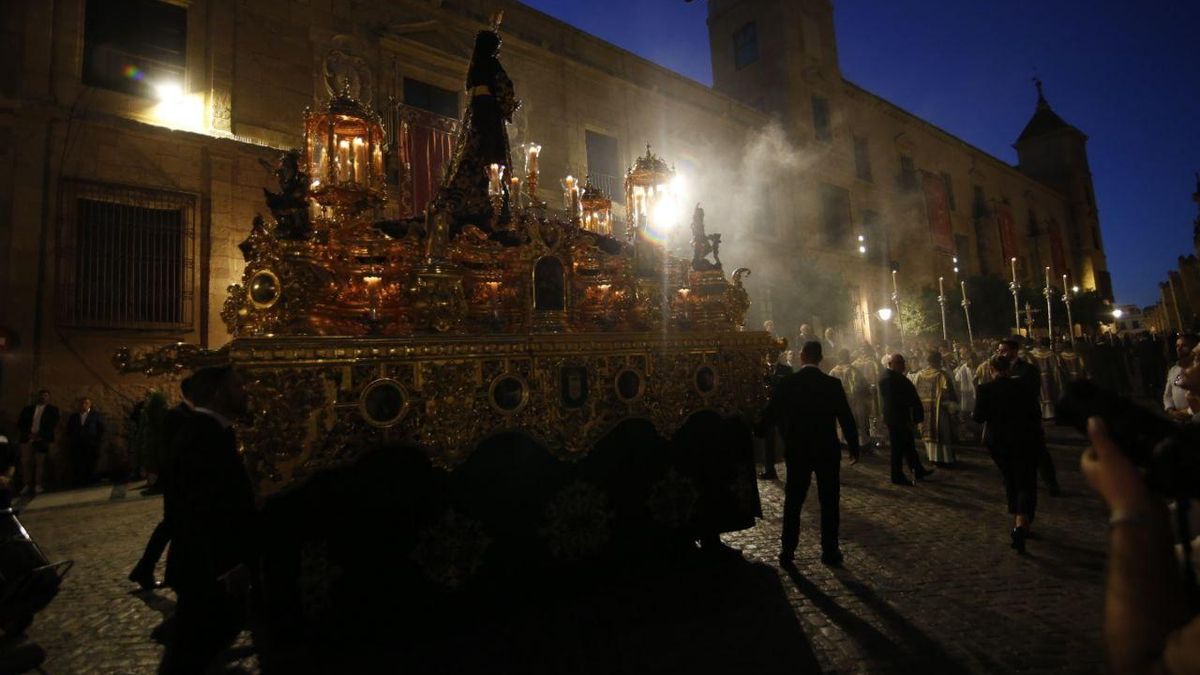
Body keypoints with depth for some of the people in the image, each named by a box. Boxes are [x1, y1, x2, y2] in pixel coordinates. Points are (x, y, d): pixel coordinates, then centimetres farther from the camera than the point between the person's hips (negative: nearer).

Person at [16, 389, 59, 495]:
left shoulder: (52, 409, 7)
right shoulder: (28, 409, 15)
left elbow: (52, 424, -3)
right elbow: (20, 423, 9)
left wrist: (40, 435, -13)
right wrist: (26, 434, -7)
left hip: (42, 439, -3)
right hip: (27, 438, 3)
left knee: (40, 462, -1)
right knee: (25, 462, 0)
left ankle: (39, 485, 3)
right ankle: (27, 485, 5)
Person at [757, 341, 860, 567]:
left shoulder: (786, 383, -6)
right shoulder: (832, 384, -6)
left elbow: (770, 415, 0)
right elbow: (846, 418, -4)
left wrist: (756, 433, 17)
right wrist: (854, 447, 8)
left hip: (796, 451, 0)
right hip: (827, 450, 0)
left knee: (792, 502, 9)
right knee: (829, 502, 11)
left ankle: (787, 551, 12)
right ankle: (830, 552, 17)